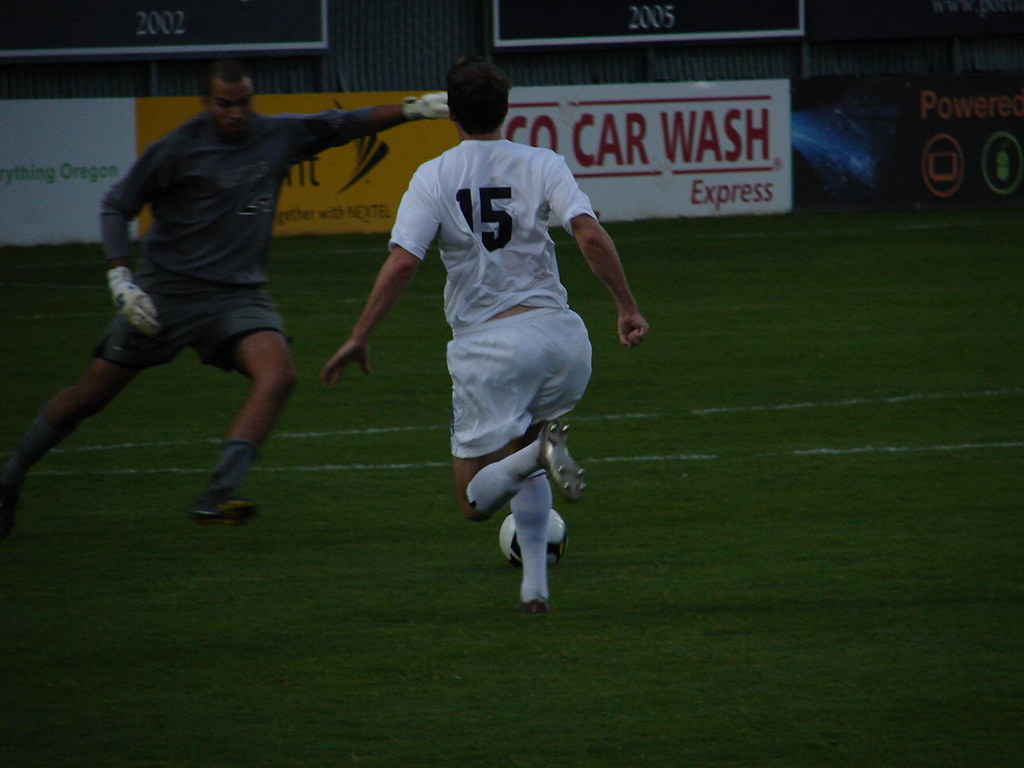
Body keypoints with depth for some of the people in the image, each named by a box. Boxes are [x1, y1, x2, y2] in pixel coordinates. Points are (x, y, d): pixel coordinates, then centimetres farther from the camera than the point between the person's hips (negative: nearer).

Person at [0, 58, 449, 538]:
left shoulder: (279, 137, 5)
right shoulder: (178, 149, -7)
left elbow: (342, 125, 16)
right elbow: (116, 207, -1)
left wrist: (415, 108, 10)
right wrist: (120, 279, -10)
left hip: (239, 296, 3)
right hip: (166, 291, -3)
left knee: (278, 376, -24)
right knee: (90, 394, -1)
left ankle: (216, 499, -29)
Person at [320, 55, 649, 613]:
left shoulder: (433, 178, 2)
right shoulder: (542, 165, 5)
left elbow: (401, 263, -7)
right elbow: (590, 236, -9)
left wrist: (359, 338, -1)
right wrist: (628, 310, -2)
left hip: (488, 345, -3)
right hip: (560, 334, 3)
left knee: (475, 499, 4)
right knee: (522, 454, 27)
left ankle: (535, 453, -28)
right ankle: (535, 586, 9)